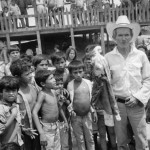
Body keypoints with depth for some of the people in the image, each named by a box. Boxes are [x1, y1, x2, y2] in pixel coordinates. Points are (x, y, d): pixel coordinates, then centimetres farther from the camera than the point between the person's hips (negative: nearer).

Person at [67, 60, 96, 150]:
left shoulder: (88, 83, -1)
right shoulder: (70, 85, -9)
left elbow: (91, 98, 8)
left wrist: (93, 111, 10)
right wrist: (71, 110, -19)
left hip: (87, 115, 2)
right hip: (76, 116, -2)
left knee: (90, 139, 13)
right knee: (80, 140, 11)